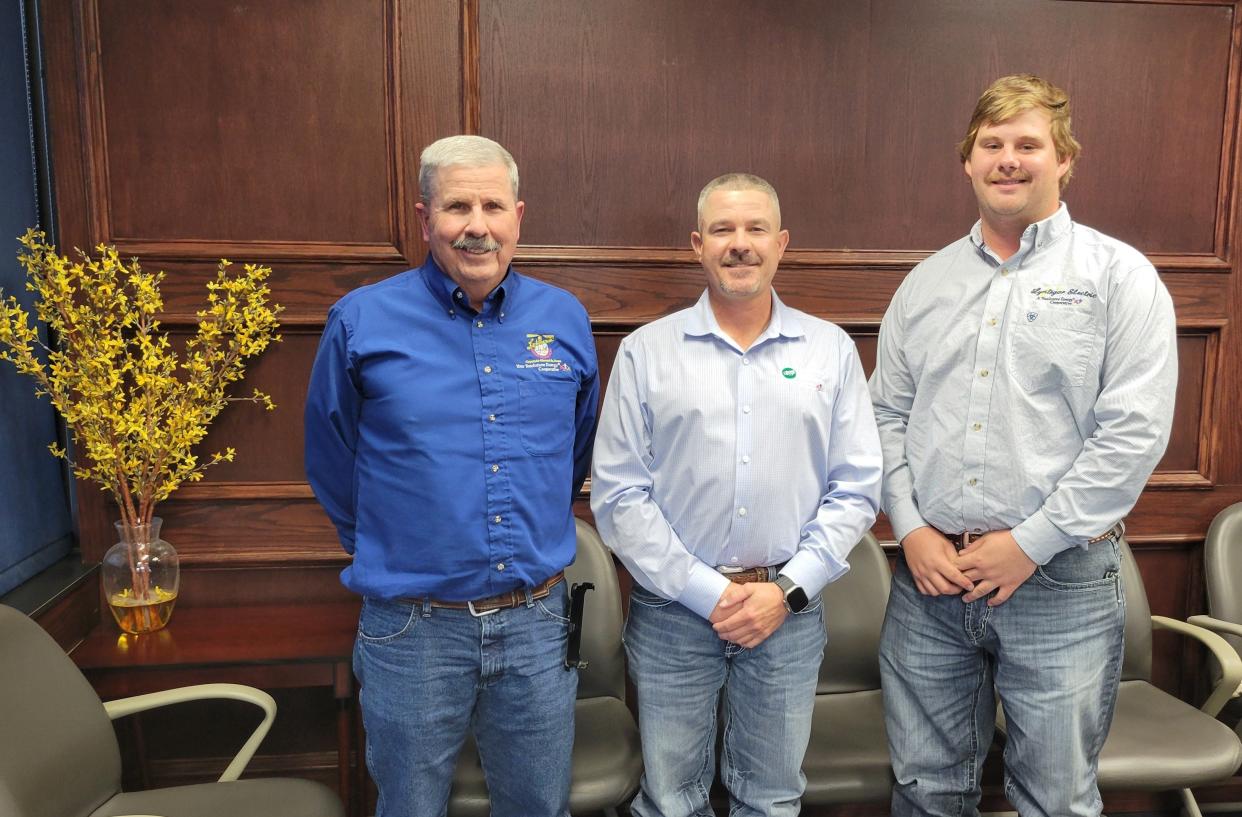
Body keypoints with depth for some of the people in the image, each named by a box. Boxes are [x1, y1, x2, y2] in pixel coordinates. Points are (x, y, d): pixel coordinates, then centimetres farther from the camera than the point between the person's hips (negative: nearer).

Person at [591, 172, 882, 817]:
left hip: (790, 613, 1)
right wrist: (706, 593, -10)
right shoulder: (645, 352, -2)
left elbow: (856, 490, 2)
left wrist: (787, 590, -8)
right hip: (672, 607, -1)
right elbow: (618, 495, -6)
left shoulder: (831, 350, 3)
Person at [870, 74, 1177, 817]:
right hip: (928, 575, 4)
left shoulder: (1118, 275, -3)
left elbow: (1134, 432, -11)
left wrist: (1029, 543, -13)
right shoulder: (926, 283, 10)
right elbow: (888, 415, 9)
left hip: (1062, 584, -3)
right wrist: (911, 530, -3)